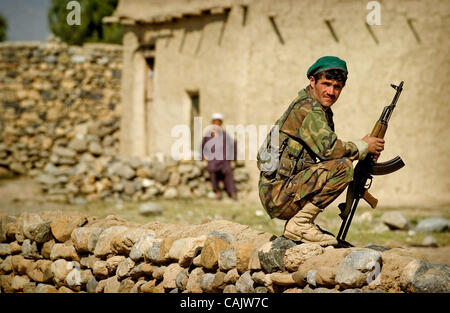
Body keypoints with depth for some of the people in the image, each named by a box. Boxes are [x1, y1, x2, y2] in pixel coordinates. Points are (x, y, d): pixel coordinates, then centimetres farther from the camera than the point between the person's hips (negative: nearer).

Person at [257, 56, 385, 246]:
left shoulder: (322, 110, 18)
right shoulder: (307, 107, -13)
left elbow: (325, 149, 21)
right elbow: (328, 148, -24)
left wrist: (364, 153, 5)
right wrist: (363, 146, -8)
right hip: (278, 196, -10)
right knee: (343, 166, -21)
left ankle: (299, 223, 16)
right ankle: (300, 224, -13)